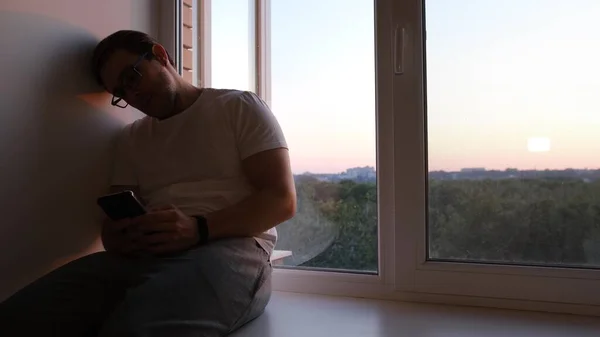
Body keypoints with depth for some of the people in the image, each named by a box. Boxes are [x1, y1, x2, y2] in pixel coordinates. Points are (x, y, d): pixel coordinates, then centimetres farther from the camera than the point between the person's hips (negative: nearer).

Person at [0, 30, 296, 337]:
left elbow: (281, 200, -1)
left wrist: (199, 229, -17)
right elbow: (112, 226, 19)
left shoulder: (240, 107, 10)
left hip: (231, 248, -4)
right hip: (144, 257, 5)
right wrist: (119, 238, -8)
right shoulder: (131, 138, 24)